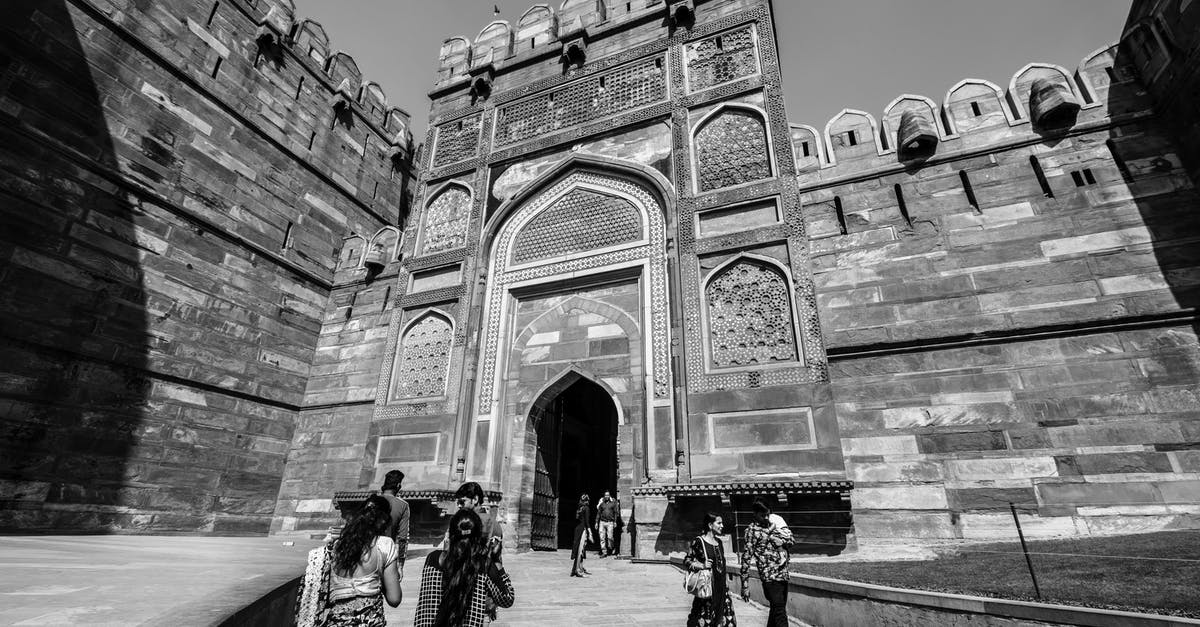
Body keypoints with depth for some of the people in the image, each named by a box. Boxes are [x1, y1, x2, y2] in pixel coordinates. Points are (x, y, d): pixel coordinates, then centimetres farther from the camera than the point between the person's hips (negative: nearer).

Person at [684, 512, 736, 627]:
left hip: (721, 586, 7)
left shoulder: (719, 542, 11)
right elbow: (686, 561, -9)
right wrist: (702, 566, -23)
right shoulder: (699, 541, -10)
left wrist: (724, 585, 18)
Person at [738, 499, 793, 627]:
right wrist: (744, 585, -11)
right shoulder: (752, 531, -10)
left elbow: (790, 541, 5)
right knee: (780, 613, -9)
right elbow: (746, 559, -9)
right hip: (769, 577, -6)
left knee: (777, 610, 16)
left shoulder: (774, 524, 8)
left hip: (783, 574, 6)